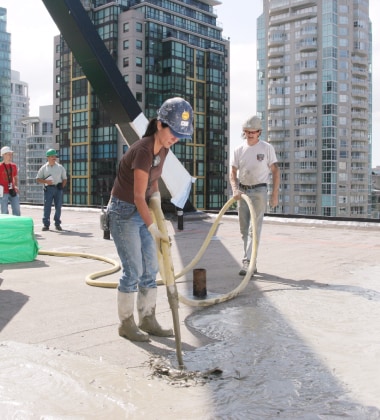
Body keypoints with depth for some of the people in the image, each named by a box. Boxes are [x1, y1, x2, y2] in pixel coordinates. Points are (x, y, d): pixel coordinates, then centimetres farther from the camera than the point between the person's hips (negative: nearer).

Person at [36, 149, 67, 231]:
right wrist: (46, 181, -12)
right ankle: (46, 224, -1)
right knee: (47, 206, -5)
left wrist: (62, 186, -2)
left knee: (58, 207, 3)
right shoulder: (44, 168, 7)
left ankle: (57, 224, 14)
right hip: (48, 188, -1)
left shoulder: (60, 167, 10)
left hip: (58, 188, 1)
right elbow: (38, 179, 6)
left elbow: (64, 178, 14)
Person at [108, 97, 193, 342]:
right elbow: (138, 197, -27)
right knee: (134, 270, -5)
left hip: (142, 211, 8)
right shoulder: (143, 151, -26)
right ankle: (126, 324, 11)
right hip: (123, 212, -8)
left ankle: (148, 320, 18)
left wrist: (156, 196, 0)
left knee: (151, 269, 8)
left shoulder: (163, 148, 0)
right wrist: (153, 228, -31)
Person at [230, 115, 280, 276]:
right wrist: (235, 189, -12)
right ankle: (251, 264, 17)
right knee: (244, 229, 7)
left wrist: (275, 194, -7)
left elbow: (275, 171, -1)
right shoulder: (239, 150, 7)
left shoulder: (267, 148, -1)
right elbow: (233, 173, 5)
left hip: (259, 191, -4)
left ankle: (248, 262, -14)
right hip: (242, 191, 4)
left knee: (254, 228, -12)